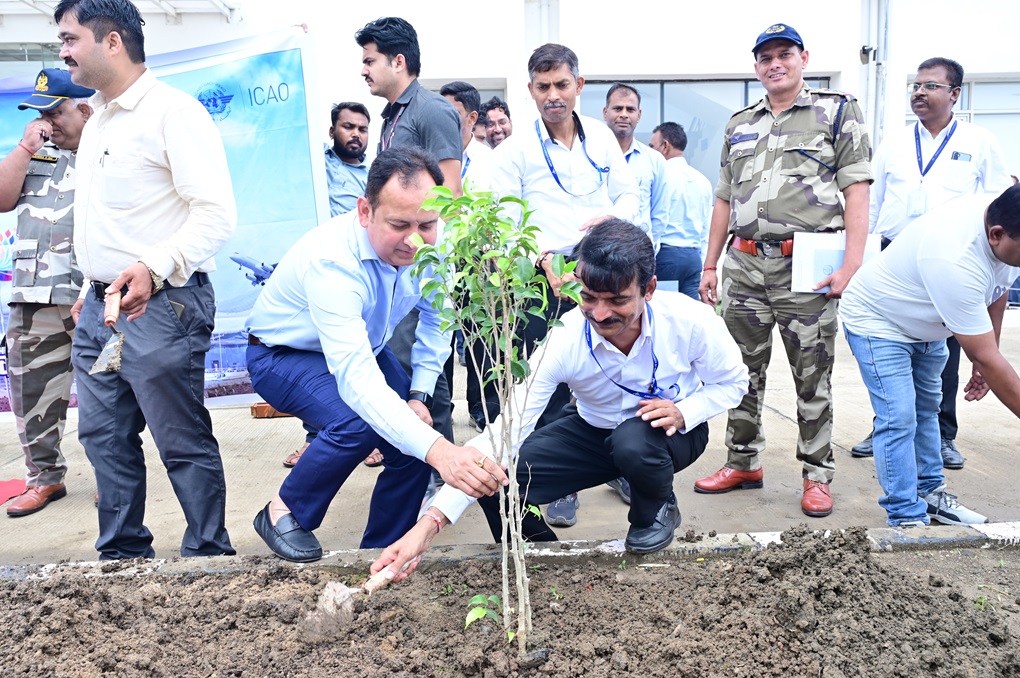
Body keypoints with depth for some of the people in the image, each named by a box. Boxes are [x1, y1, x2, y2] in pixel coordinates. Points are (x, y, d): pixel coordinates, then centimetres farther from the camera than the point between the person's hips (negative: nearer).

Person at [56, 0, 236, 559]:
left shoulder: (171, 110, -11)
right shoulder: (98, 119, 18)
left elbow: (216, 213, -20)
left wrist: (153, 267, -30)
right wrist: (91, 288, 22)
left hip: (159, 306, -9)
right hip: (100, 307, 9)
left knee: (184, 444, -1)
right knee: (105, 438, 15)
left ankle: (210, 557, 14)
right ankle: (122, 556, 29)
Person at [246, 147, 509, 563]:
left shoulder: (430, 242, -20)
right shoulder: (332, 260, -39)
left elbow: (436, 317, 1)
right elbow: (356, 379, -49)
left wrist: (419, 395, -8)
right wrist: (437, 450, -60)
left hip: (364, 347, 6)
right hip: (284, 354, -6)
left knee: (417, 443, -9)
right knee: (358, 423, -32)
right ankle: (283, 513, -6)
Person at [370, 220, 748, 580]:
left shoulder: (691, 321, -28)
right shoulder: (564, 340, -29)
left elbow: (732, 383, -7)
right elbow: (505, 430, -34)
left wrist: (683, 413, -30)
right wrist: (430, 523, -43)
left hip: (672, 430, -1)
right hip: (595, 431, 1)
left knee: (633, 440, -38)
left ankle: (657, 511, 0)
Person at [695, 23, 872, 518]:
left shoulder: (837, 113, 4)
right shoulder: (739, 125, 18)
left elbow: (857, 191, -4)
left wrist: (852, 263, -14)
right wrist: (710, 265, 13)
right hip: (745, 266, 5)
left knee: (812, 377, 3)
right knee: (743, 371, 11)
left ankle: (817, 475, 16)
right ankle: (743, 463, 25)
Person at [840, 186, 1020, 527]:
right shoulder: (954, 261, -42)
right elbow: (986, 358, -36)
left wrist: (985, 362, 5)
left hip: (926, 323, 9)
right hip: (877, 321, -9)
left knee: (927, 407, 18)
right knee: (898, 419, -15)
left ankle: (930, 492, 32)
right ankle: (908, 518, -6)